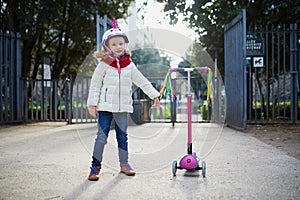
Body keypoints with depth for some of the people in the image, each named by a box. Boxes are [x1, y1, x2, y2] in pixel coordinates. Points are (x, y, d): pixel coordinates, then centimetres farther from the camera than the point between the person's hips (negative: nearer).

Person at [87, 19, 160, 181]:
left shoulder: (129, 65, 9)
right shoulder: (104, 64, -2)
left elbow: (142, 81, 16)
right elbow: (95, 84, -1)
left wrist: (154, 95, 16)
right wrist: (92, 103, -6)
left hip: (123, 107, 3)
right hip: (105, 106, -3)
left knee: (122, 136, 10)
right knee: (102, 136, -4)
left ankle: (124, 164, 23)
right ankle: (95, 167, 5)